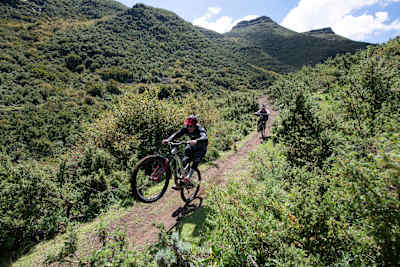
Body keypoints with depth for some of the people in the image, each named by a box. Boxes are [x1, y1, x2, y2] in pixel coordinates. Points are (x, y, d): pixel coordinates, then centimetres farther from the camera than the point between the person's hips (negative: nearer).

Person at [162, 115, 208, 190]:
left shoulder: (200, 129, -33)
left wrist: (196, 141, -73)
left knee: (196, 160, -28)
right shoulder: (186, 129, -19)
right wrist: (168, 140, -48)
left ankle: (188, 178, -25)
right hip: (191, 146, 3)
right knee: (184, 162, -10)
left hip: (201, 148, -3)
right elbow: (176, 134, -29)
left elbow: (205, 138, -53)